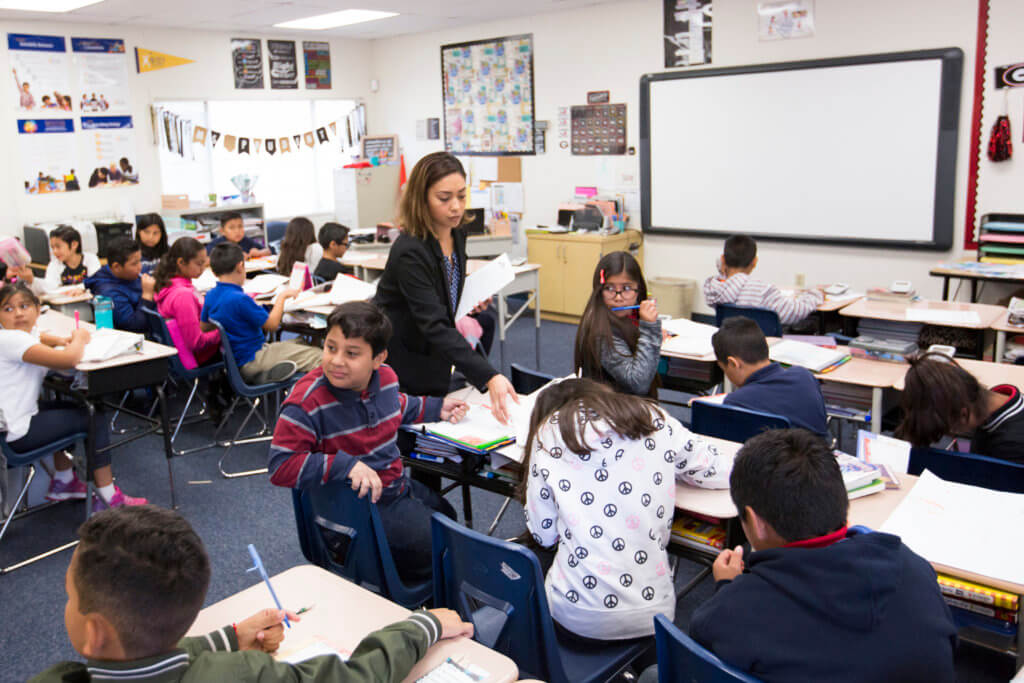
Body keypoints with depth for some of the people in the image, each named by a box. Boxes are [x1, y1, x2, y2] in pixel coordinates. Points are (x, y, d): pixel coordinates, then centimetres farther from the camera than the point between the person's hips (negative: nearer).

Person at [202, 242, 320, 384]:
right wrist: (282, 297, -2)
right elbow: (272, 324, -15)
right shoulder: (239, 299, -25)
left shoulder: (210, 296, 1)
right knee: (316, 356, -12)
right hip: (252, 361, -10)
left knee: (298, 344, 17)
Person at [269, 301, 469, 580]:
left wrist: (435, 408, 17)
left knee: (447, 516, 25)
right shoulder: (307, 402, -27)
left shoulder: (385, 377, -5)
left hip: (396, 485, 8)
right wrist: (346, 465, -38)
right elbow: (280, 467, -29)